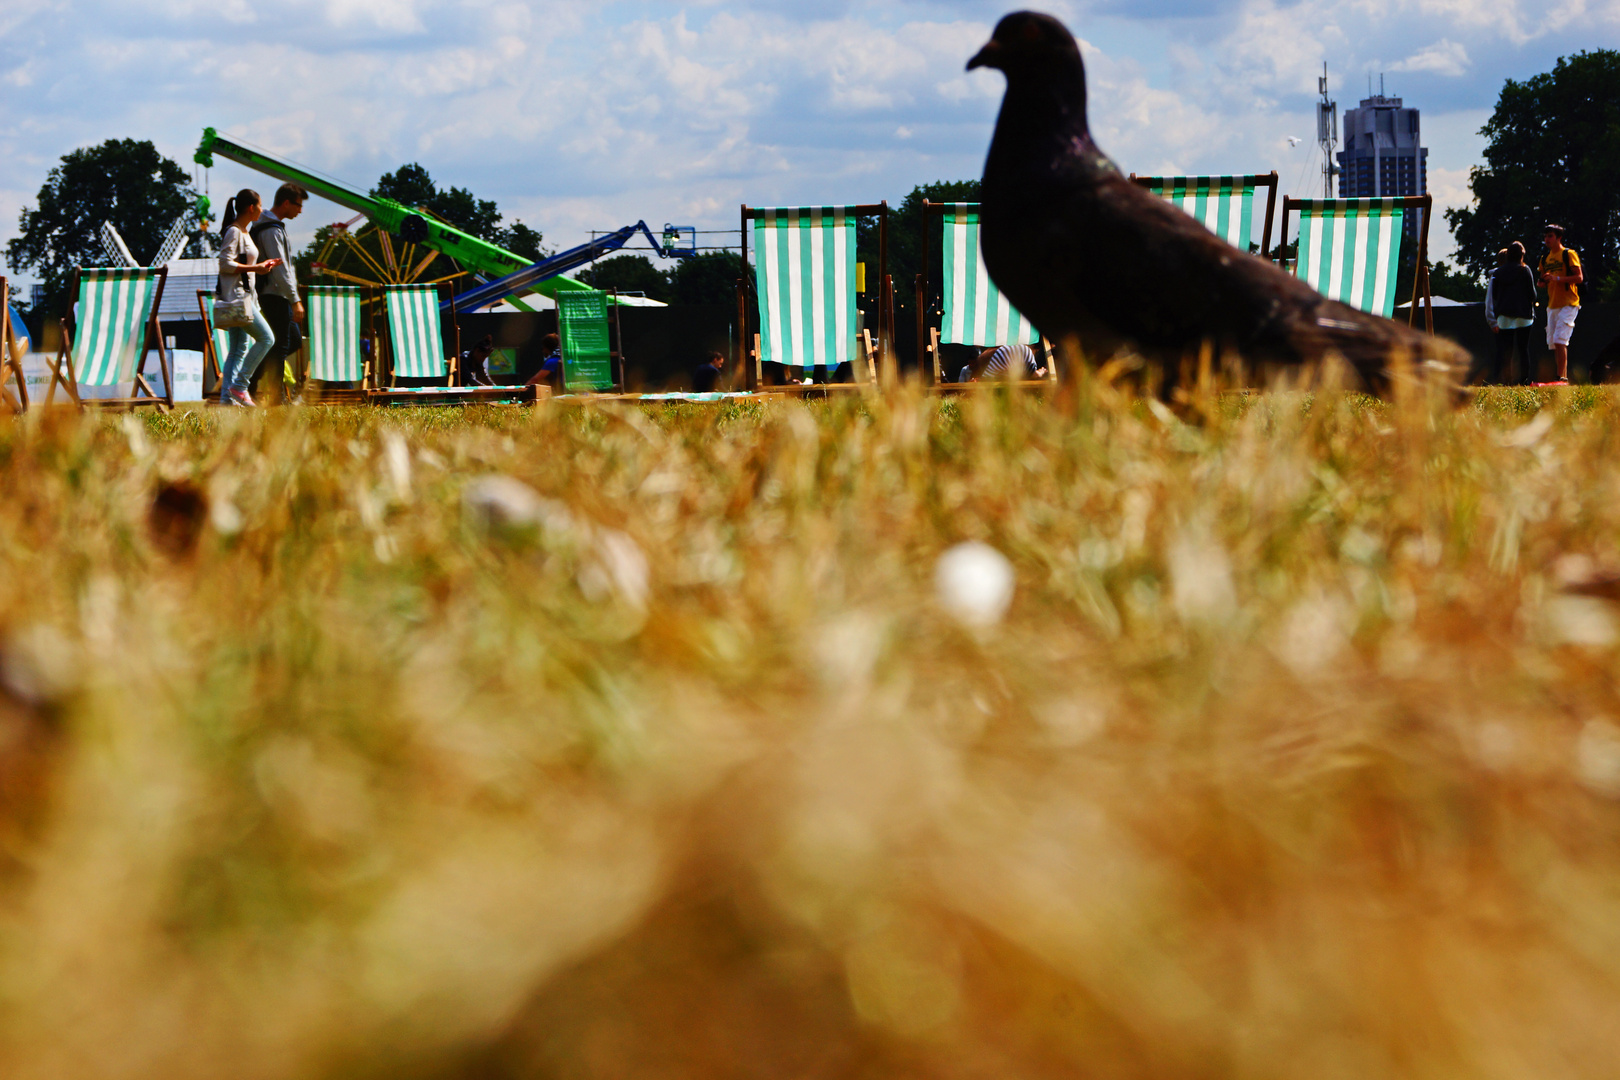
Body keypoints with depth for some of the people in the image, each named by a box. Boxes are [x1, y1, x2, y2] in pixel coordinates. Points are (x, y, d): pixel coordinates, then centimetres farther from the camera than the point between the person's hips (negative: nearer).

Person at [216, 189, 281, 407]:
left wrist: (262, 266, 13)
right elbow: (225, 263, -20)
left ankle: (227, 396, 6)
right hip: (235, 295, -10)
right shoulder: (233, 232, -12)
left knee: (239, 347, 8)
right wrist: (255, 268, -20)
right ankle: (238, 386, -9)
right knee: (266, 338, -11)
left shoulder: (244, 232, 18)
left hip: (244, 294, 10)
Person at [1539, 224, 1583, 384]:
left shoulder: (1569, 254, -5)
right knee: (1552, 342, 6)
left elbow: (1579, 277, -12)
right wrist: (1544, 280, 0)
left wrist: (1557, 278, -21)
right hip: (1552, 305, 8)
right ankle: (1563, 377, 11)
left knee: (1559, 340, -18)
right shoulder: (1545, 258, 16)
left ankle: (1562, 376, -18)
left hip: (1568, 304, -8)